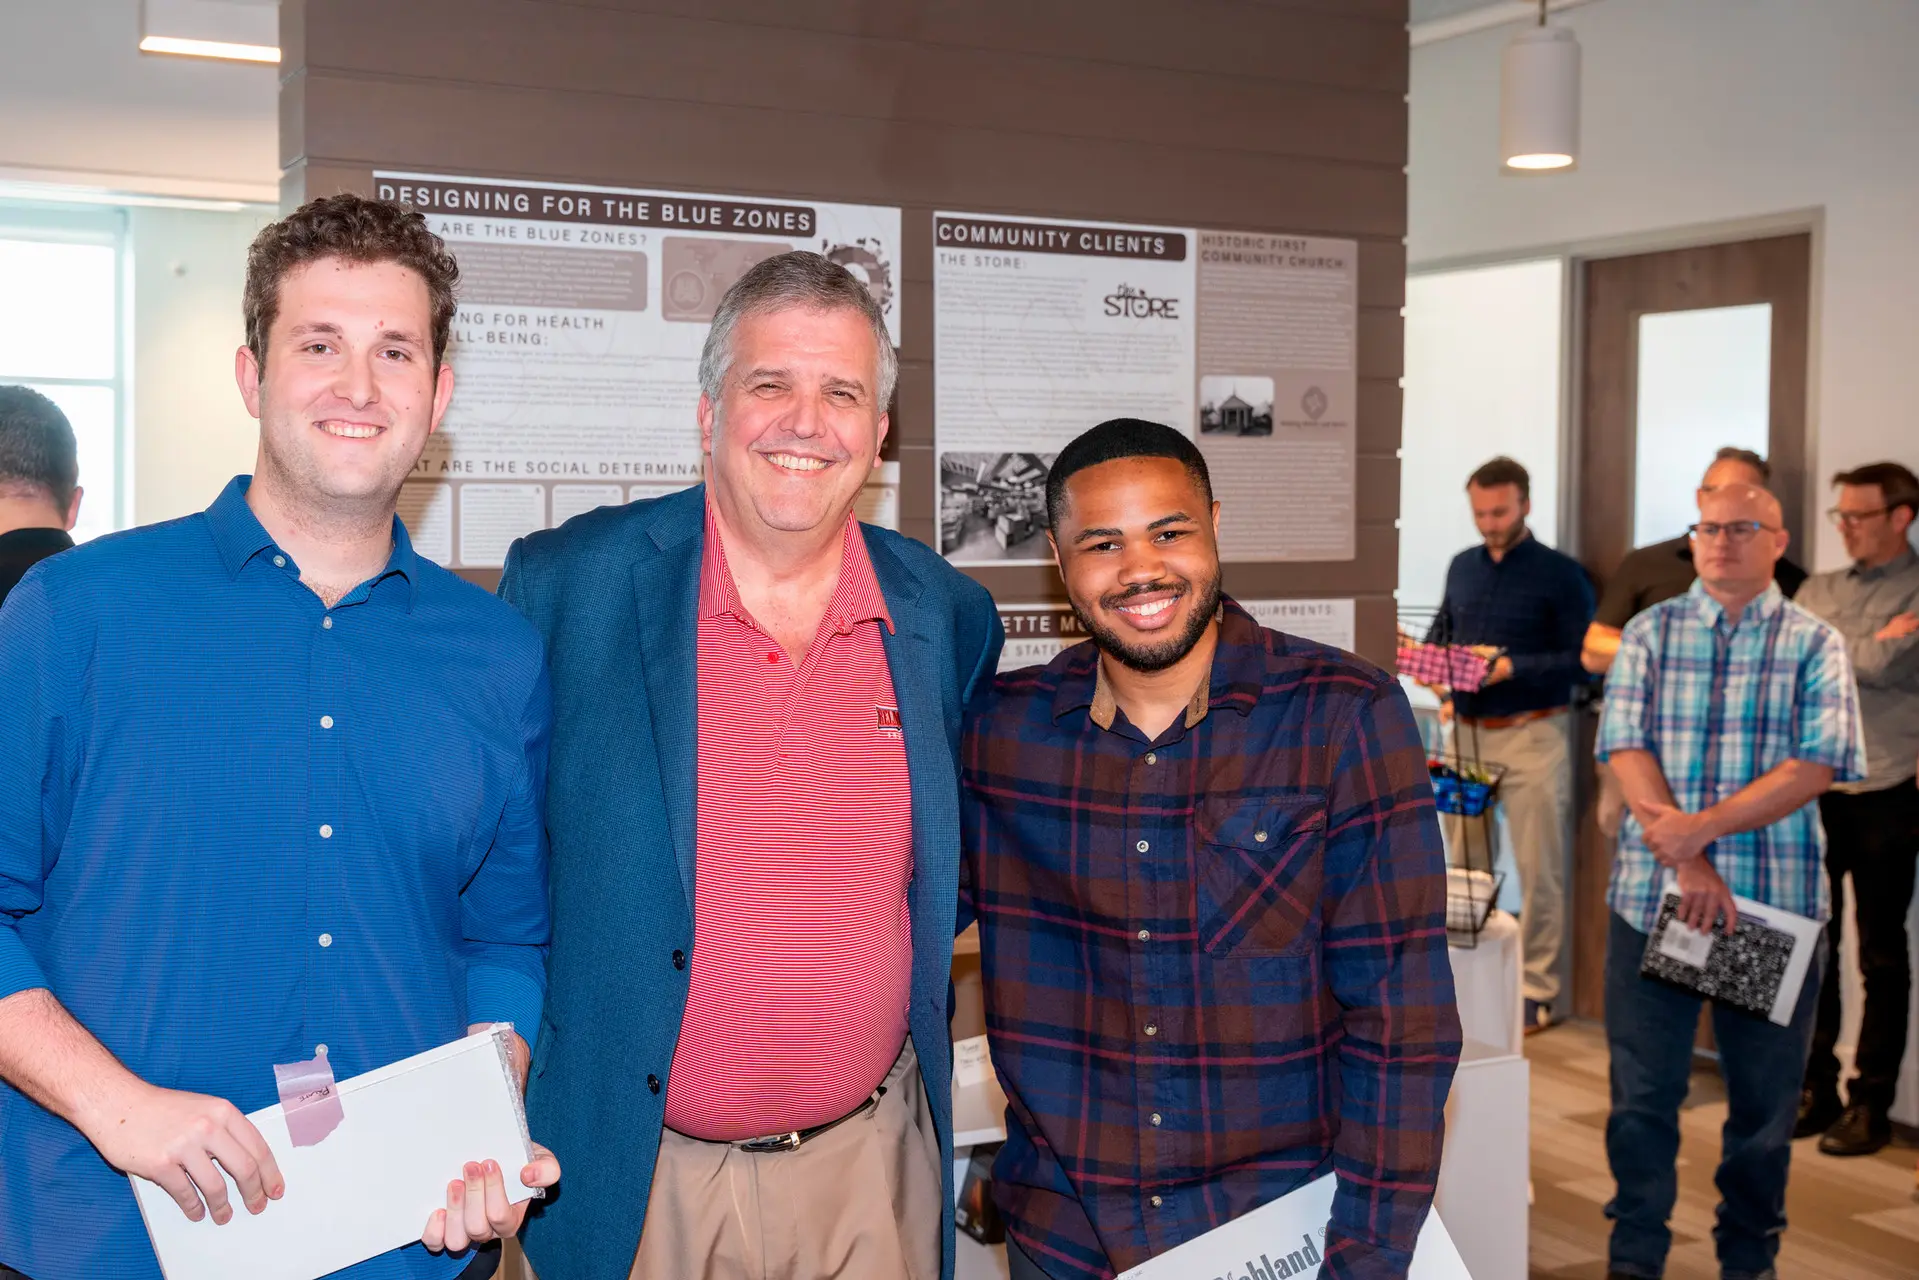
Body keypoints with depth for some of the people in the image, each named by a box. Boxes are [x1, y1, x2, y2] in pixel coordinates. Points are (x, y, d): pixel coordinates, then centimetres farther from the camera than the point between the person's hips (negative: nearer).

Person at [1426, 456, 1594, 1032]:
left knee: (1537, 870, 0)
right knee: (1462, 866, 12)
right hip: (1466, 731, 6)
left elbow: (1583, 660, -11)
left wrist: (1513, 667, -22)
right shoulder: (1462, 566, 11)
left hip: (1532, 735, -5)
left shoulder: (1561, 574, -6)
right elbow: (1441, 634, 19)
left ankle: (1536, 991, 7)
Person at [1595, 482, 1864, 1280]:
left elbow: (1817, 766, -8)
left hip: (1776, 902, 0)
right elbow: (1625, 749, -3)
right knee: (1643, 1091, 5)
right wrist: (1685, 862, -15)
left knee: (1764, 1095, 9)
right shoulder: (1650, 633, 7)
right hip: (1651, 892, 0)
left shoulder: (1814, 643, 4)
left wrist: (1706, 826, -17)